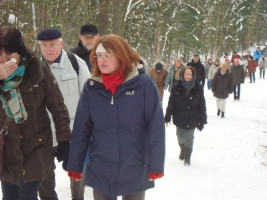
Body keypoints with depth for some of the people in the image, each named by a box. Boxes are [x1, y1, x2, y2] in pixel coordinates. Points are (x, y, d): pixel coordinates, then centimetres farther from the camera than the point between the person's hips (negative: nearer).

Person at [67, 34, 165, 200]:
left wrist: (156, 165, -9)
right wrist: (75, 165, 4)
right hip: (100, 172, 2)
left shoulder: (144, 83, -9)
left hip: (136, 172, -2)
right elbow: (81, 128, 4)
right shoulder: (92, 86, 0)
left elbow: (156, 127, -8)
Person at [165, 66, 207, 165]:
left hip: (192, 119, -1)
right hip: (179, 118, 1)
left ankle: (187, 158, 18)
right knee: (180, 137, 14)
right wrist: (167, 117, -3)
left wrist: (203, 120, 1)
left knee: (189, 138, 2)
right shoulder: (176, 87, -5)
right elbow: (171, 103, -2)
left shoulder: (198, 88, -4)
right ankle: (182, 150, 44)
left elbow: (202, 105, 1)